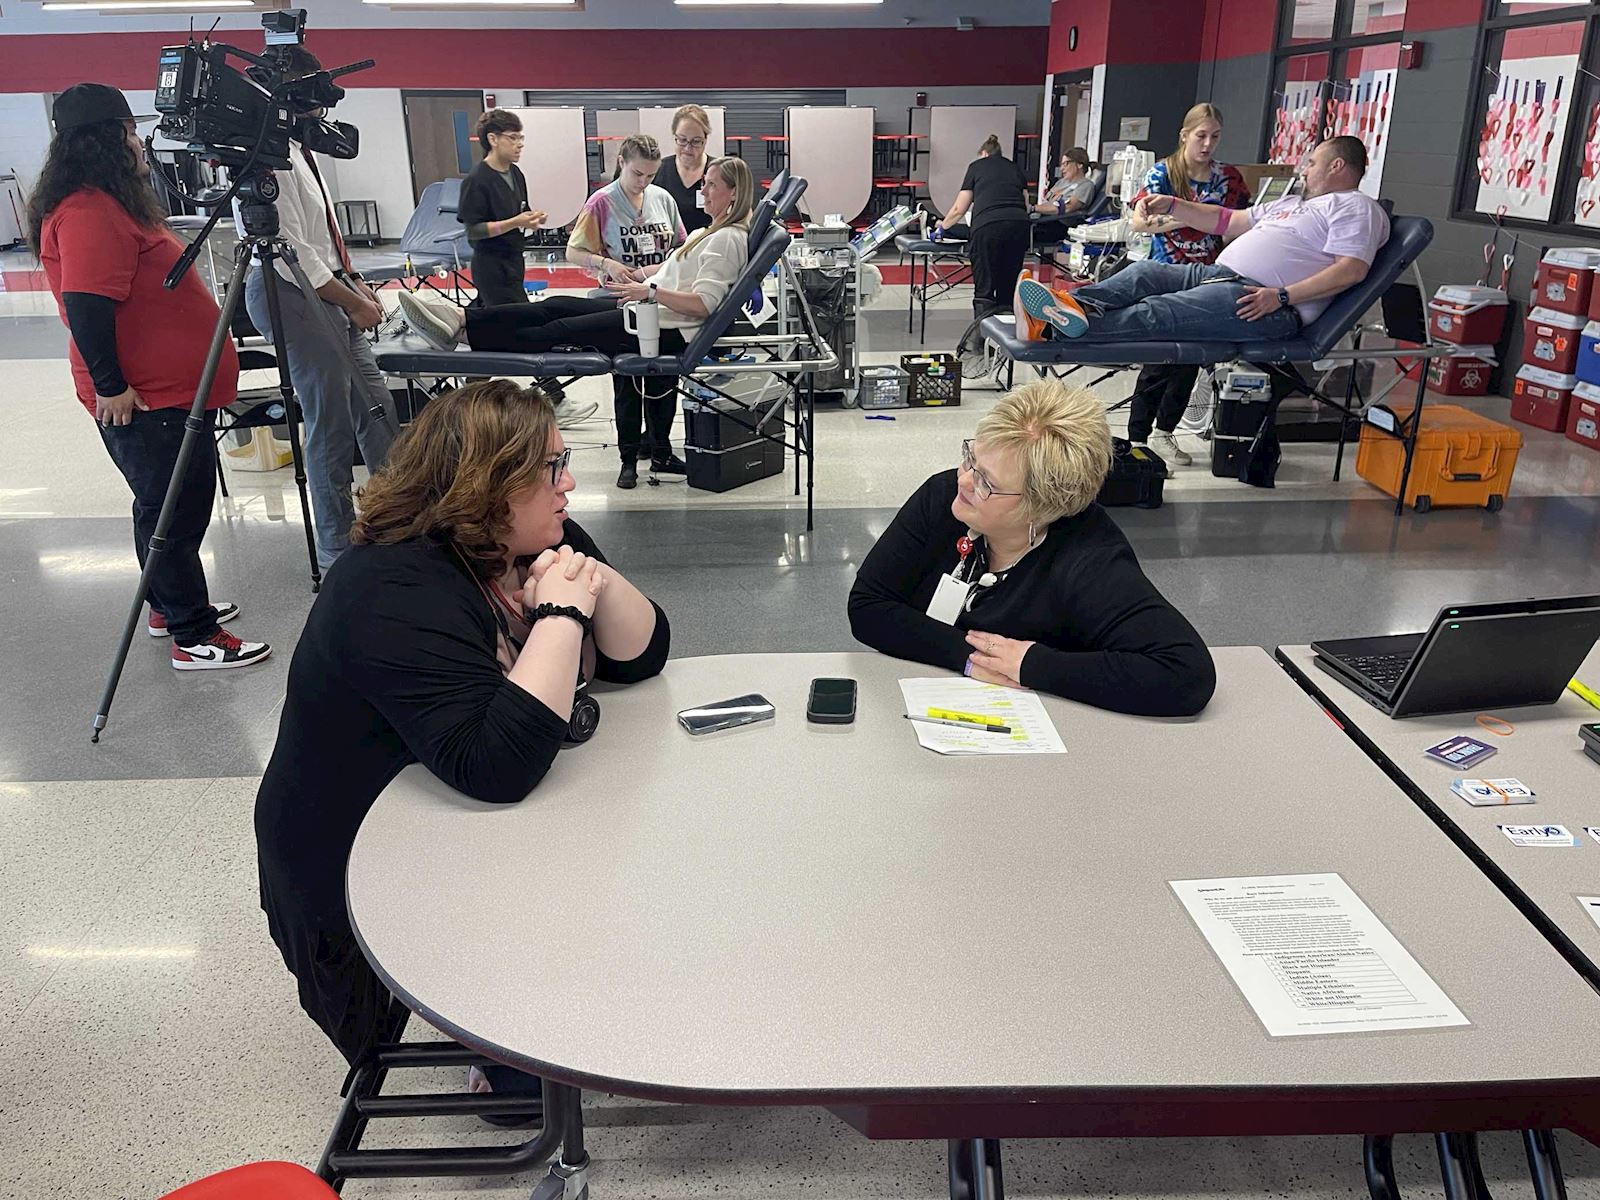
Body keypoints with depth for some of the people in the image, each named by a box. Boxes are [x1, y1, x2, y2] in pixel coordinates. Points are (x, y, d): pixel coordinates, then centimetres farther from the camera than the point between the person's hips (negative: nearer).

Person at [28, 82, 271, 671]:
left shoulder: (110, 202, 15)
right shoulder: (88, 211, -18)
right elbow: (85, 305, -25)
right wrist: (110, 386, -21)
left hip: (170, 387, 10)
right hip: (146, 398, -10)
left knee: (182, 505, 19)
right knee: (170, 511, -2)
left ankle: (172, 605, 34)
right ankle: (193, 637, 7)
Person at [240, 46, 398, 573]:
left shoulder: (296, 149, 15)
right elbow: (292, 253, -19)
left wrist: (357, 283, 14)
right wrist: (354, 302, -13)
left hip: (329, 292, 10)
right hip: (293, 295, -10)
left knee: (375, 406, 14)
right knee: (332, 425, -4)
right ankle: (338, 550, 9)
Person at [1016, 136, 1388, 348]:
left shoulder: (1356, 207, 5)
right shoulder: (1293, 202, 34)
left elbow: (1353, 269, -12)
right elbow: (1229, 221, 32)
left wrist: (1284, 296, -23)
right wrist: (1172, 205, 19)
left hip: (1265, 305, -9)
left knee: (1157, 312, -29)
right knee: (1144, 273, -10)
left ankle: (1059, 326, -46)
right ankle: (1071, 308, -32)